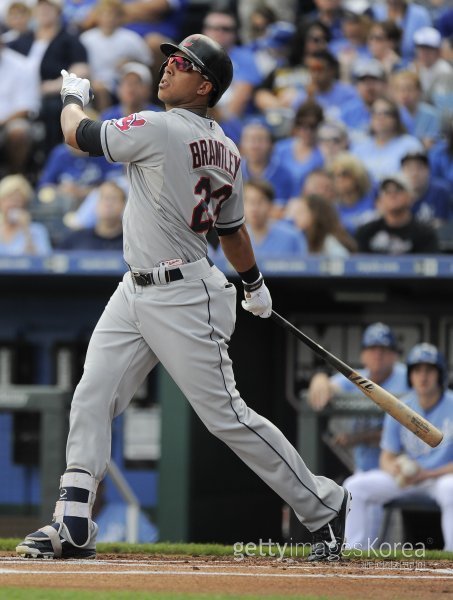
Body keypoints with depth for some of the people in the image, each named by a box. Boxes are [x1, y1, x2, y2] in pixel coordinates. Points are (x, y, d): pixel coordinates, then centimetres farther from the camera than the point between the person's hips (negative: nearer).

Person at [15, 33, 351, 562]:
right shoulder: (225, 151, 9)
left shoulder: (160, 130, -18)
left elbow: (77, 135, -9)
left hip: (183, 300, -10)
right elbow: (232, 227, 20)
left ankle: (322, 506, 6)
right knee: (91, 398, 3)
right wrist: (254, 284, 35)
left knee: (226, 415, -4)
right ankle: (73, 527, 2)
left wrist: (74, 96, 13)